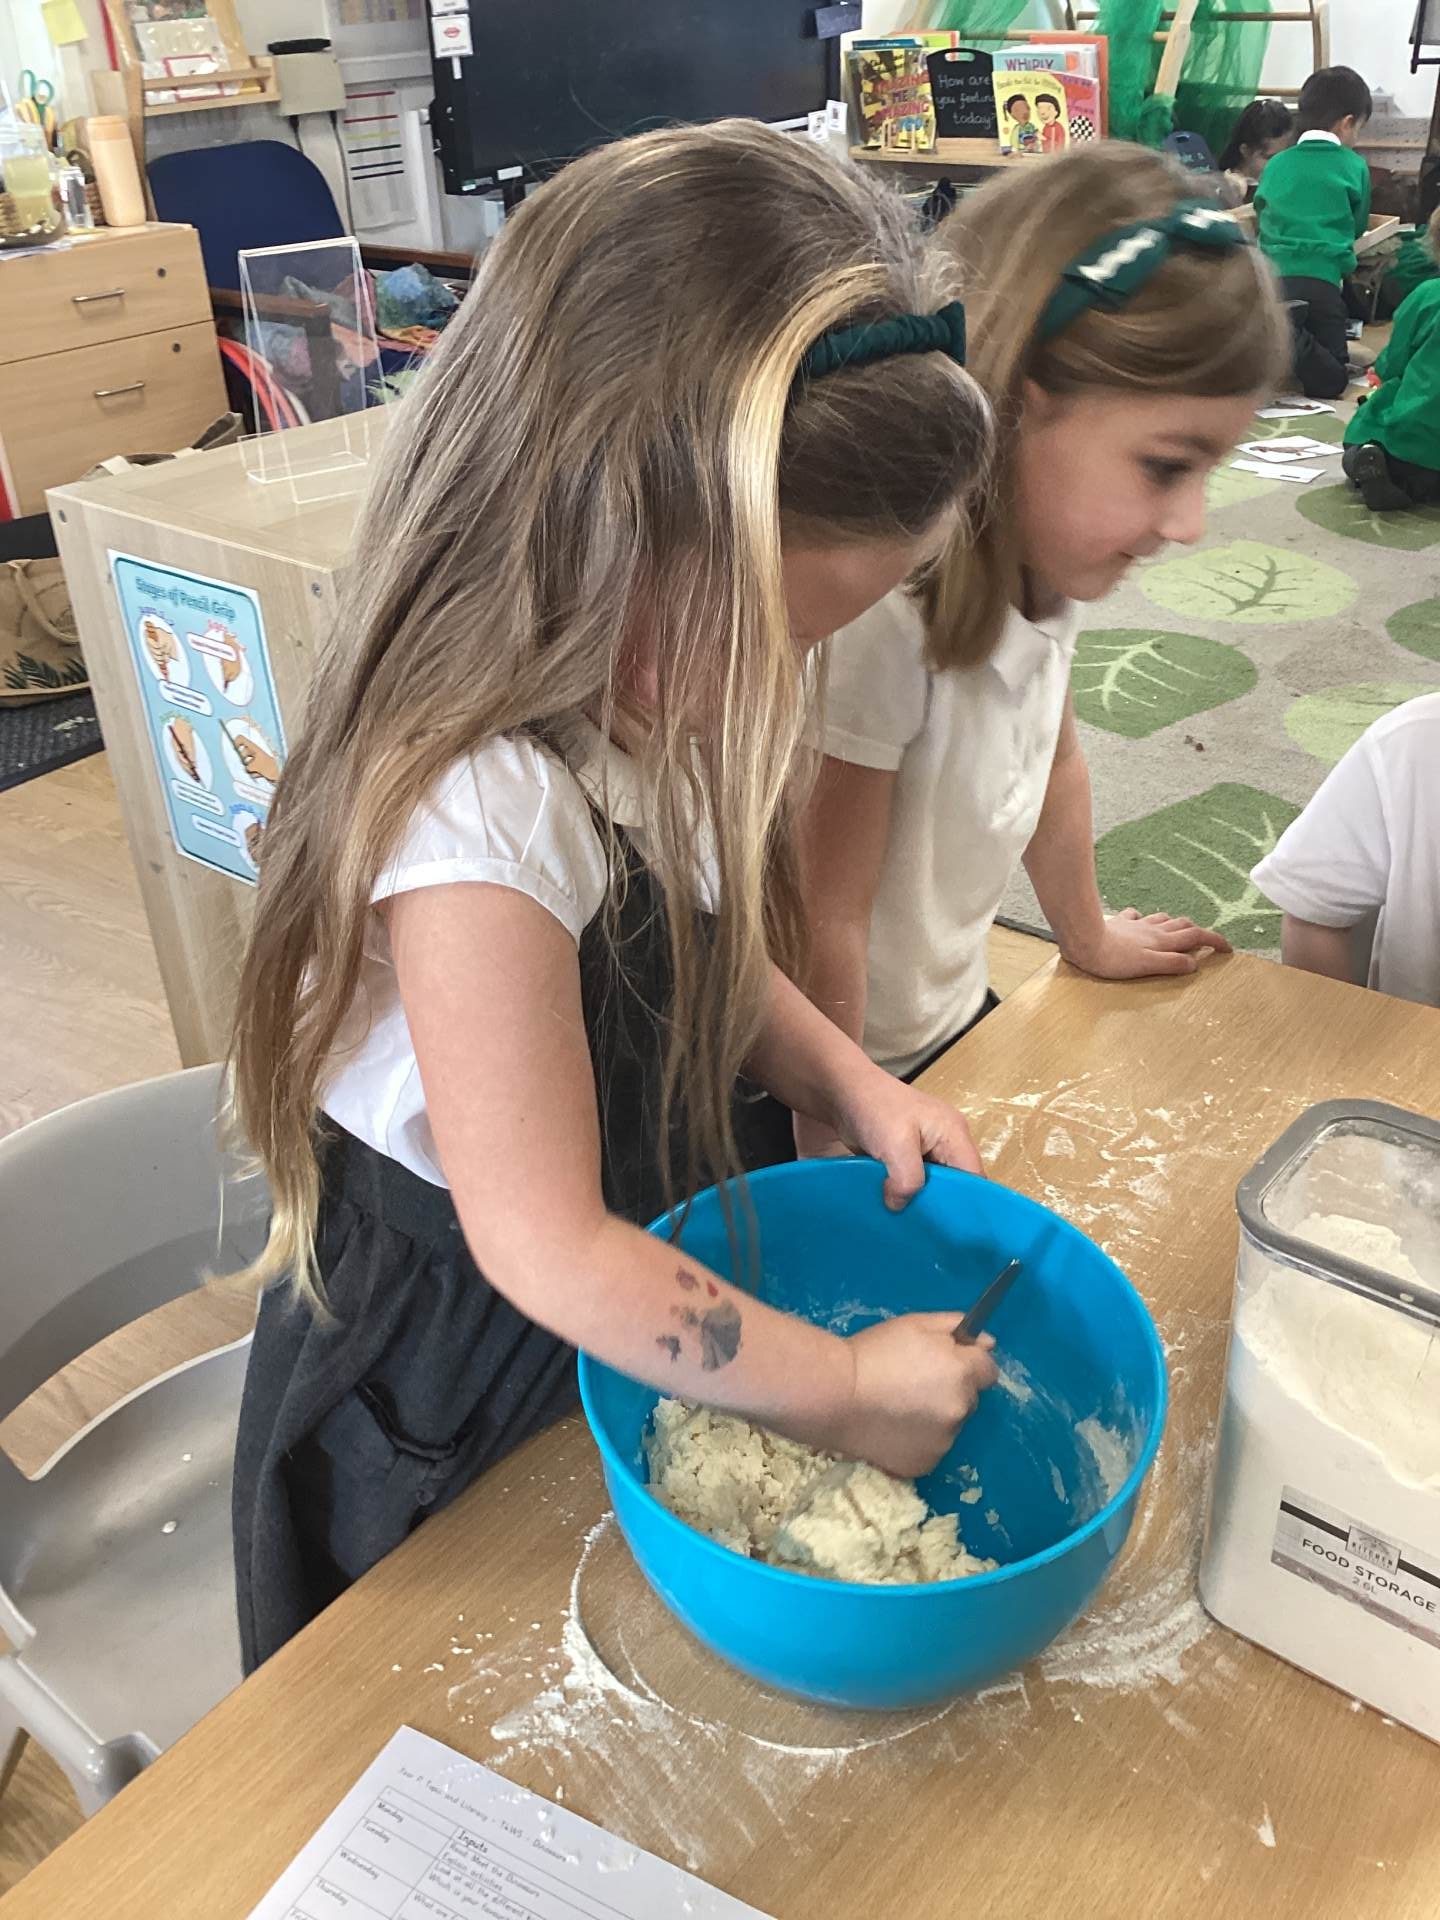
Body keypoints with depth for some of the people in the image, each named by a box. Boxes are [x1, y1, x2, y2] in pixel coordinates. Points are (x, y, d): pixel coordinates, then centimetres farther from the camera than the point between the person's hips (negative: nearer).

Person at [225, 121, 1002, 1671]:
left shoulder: (646, 702, -11)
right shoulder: (484, 824, -38)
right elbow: (548, 1248, -31)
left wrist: (853, 1087, -7)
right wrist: (845, 1391, -20)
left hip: (620, 1334, 7)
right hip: (449, 1404, -7)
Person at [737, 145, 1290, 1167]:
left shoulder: (1041, 560, -9)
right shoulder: (874, 613, -33)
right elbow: (821, 922, -25)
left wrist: (1089, 937, 24)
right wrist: (837, 1149, -13)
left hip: (952, 1020, 7)